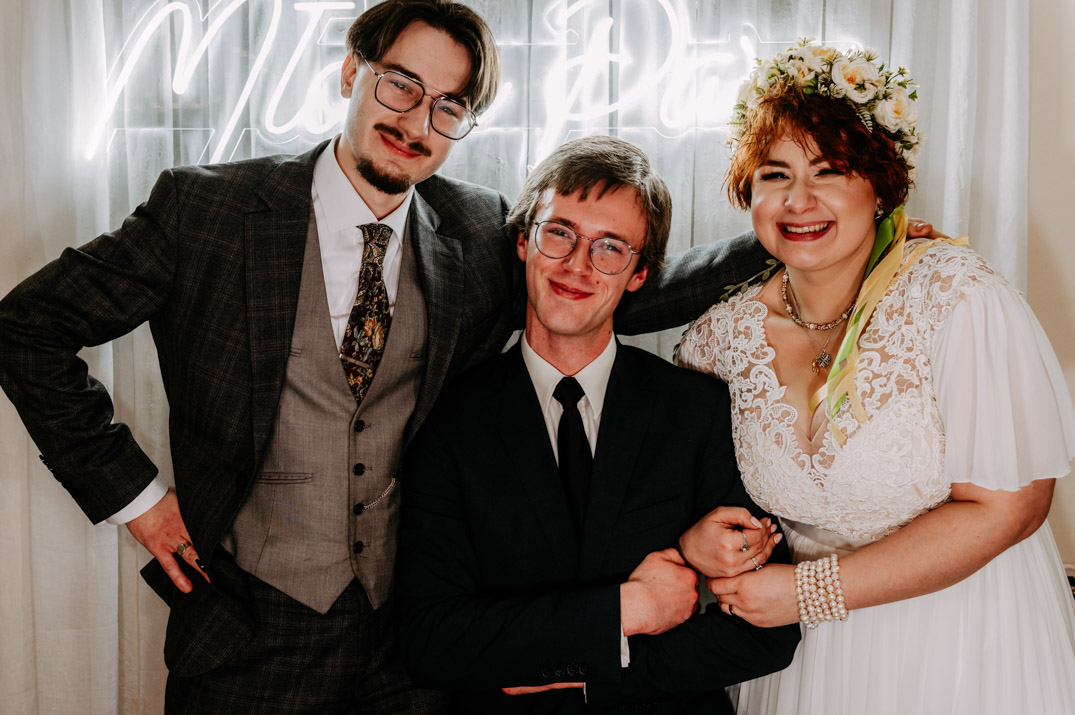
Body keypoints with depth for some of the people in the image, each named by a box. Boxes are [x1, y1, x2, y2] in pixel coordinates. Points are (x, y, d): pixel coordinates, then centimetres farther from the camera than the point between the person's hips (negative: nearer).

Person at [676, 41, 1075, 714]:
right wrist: (693, 538, -16)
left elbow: (1006, 505, -20)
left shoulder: (957, 295, -19)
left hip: (968, 646, -3)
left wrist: (809, 589, -20)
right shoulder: (725, 334, -8)